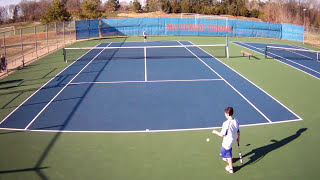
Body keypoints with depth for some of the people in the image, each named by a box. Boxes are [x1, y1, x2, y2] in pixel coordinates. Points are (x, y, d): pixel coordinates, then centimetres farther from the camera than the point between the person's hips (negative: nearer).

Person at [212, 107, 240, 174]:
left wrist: (216, 132, -6)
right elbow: (238, 131, 4)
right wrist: (238, 138, 21)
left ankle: (231, 168, 24)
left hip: (227, 142, -7)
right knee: (229, 150, 32)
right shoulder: (236, 121, -9)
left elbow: (222, 134, -23)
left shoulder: (226, 123, -30)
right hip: (232, 140, 7)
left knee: (228, 154, 12)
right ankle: (227, 159, 58)